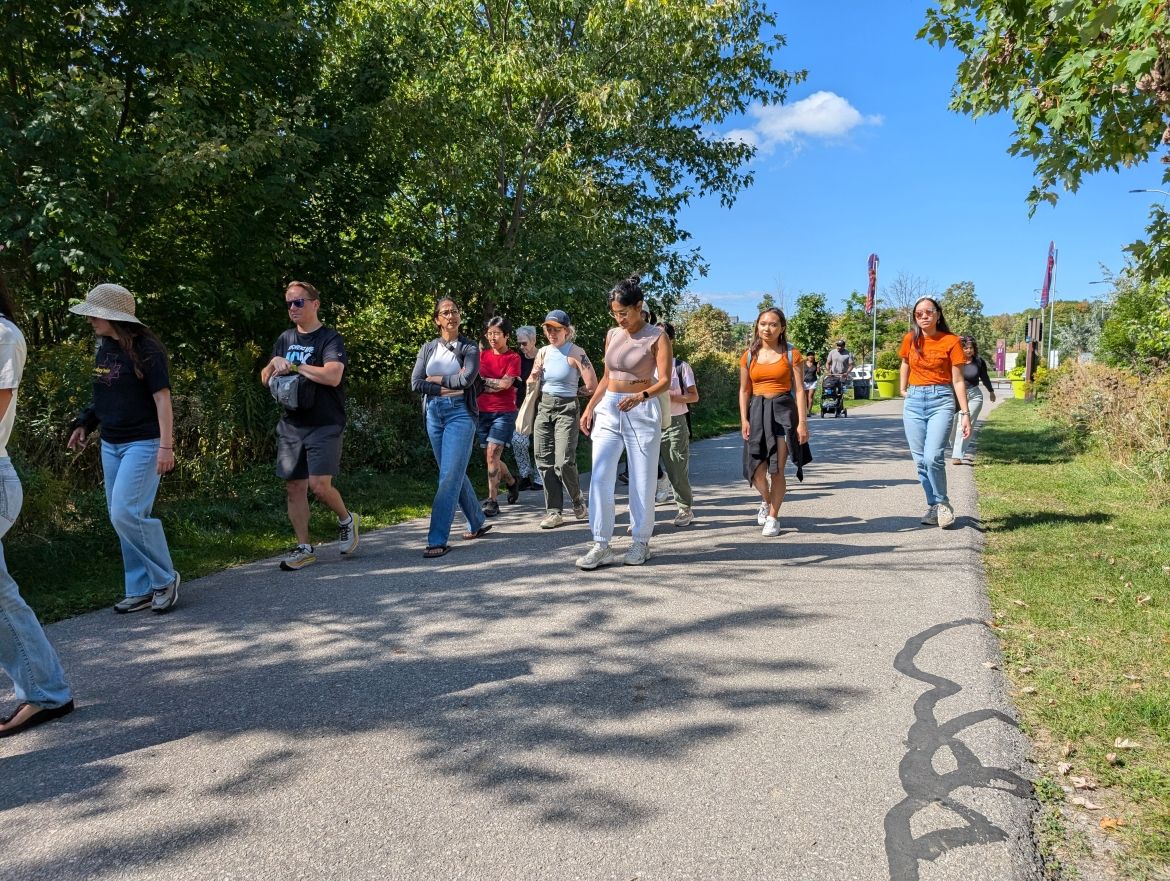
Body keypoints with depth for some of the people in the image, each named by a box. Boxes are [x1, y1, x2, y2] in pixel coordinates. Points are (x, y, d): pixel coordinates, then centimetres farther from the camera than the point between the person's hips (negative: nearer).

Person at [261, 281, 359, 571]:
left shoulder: (330, 339, -6)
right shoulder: (285, 339, 14)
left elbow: (332, 376, -22)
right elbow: (265, 377, 19)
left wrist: (293, 365, -15)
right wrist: (274, 364, -4)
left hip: (324, 425, -6)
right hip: (291, 425, 6)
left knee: (320, 485, -14)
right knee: (294, 486, 5)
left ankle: (346, 519, 16)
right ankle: (304, 548, 15)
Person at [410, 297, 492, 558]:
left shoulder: (469, 348, 1)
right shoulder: (428, 348, 11)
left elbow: (467, 379, -15)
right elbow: (416, 383, 0)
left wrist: (436, 379, -5)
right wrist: (450, 385, -8)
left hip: (460, 412, -5)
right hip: (434, 412, 5)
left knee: (449, 475, -12)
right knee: (455, 473, 13)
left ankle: (438, 539, -12)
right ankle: (478, 523, 30)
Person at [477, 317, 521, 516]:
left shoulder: (513, 358, -2)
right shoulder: (482, 355, 11)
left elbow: (505, 383, -13)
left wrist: (483, 381, -4)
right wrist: (496, 385, -8)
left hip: (504, 412, -5)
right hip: (483, 411, 5)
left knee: (492, 455, -14)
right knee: (492, 457, 11)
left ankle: (492, 501, -8)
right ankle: (512, 483, 37)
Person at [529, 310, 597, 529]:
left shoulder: (576, 353, -8)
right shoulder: (543, 353, 10)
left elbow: (592, 387, -11)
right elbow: (531, 386, 20)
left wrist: (572, 391, 1)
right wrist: (533, 378, -1)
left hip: (567, 409, -6)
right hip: (544, 408, 6)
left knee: (563, 463, -13)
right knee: (544, 462, 3)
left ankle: (578, 501, 13)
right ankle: (554, 511, 12)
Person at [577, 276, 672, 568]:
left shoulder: (657, 336, -4)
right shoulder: (612, 335, 11)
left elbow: (664, 380, -11)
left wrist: (640, 396, -28)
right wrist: (589, 408, 11)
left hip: (642, 412, -4)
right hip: (608, 410, 5)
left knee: (642, 480, 1)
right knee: (600, 477, -5)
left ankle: (640, 543, 14)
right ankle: (601, 545, -1)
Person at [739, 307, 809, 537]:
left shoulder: (791, 354, 1)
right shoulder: (749, 356, 8)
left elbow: (799, 390, -1)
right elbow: (744, 390, 10)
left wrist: (802, 422, -7)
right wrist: (744, 419, -1)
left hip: (783, 410, -2)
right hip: (757, 410, 2)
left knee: (776, 469, -3)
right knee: (756, 469, -2)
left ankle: (773, 516, 14)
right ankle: (766, 501, 31)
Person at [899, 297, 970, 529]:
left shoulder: (951, 341, -3)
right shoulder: (910, 339, 6)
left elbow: (958, 380, -3)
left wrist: (965, 413, -7)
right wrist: (903, 390, 27)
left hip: (941, 400, -4)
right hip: (914, 402, 4)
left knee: (933, 457, -17)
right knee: (920, 460, 3)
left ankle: (942, 503, 4)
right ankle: (933, 506, 15)